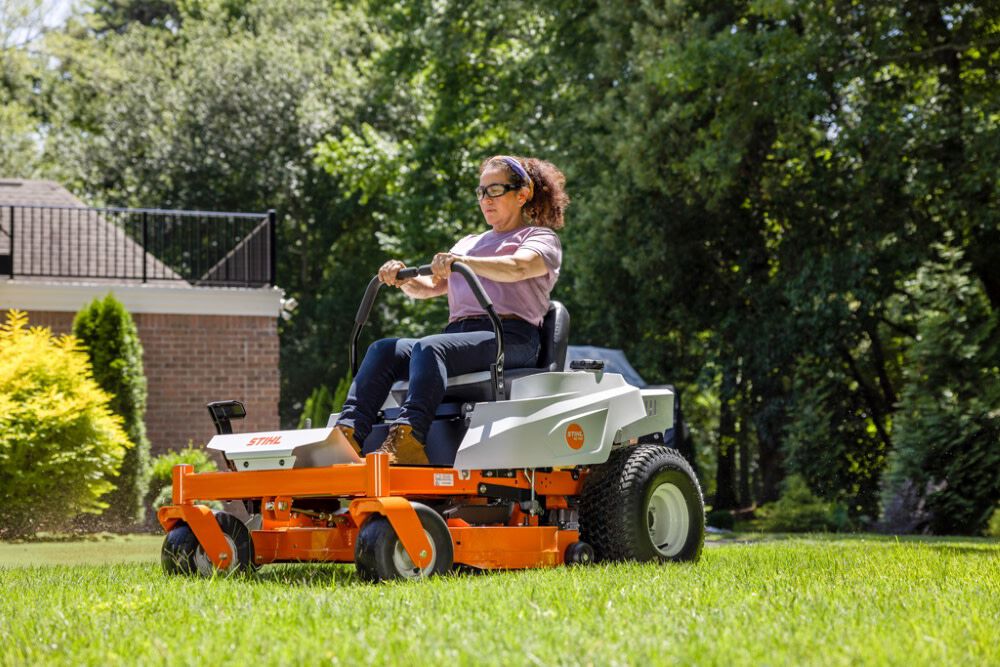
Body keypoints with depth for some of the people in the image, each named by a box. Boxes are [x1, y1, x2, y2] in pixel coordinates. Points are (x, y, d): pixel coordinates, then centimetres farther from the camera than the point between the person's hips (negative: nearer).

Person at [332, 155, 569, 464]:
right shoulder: (469, 243, 35)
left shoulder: (542, 238, 12)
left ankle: (408, 437, -55)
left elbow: (517, 268, -12)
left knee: (429, 348, -35)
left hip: (510, 337, -7)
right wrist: (403, 279, 1)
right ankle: (349, 433, -37)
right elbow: (429, 287, 25)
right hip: (457, 333, 7)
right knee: (383, 350, -19)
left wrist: (463, 262, -28)